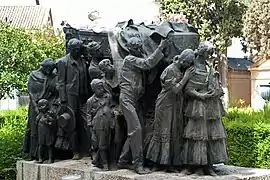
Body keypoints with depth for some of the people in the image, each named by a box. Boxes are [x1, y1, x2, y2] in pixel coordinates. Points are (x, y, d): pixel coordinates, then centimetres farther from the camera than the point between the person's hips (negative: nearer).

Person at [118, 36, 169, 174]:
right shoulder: (129, 59, -9)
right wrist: (160, 48, -19)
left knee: (133, 131, 10)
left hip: (134, 100, 9)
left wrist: (162, 50, 3)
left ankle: (122, 161, 18)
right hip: (127, 99, -9)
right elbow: (148, 64, -20)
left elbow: (150, 62, 9)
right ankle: (138, 164, -14)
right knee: (136, 129, -15)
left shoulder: (138, 60, 20)